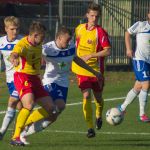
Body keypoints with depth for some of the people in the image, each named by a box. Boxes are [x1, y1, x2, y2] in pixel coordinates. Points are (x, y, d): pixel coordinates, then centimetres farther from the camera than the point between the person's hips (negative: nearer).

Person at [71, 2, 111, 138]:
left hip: (96, 70, -2)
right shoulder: (79, 29, 3)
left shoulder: (101, 32, -13)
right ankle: (90, 128, -12)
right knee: (86, 96, -13)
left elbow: (108, 51, -21)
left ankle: (99, 116, 47)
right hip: (82, 70, 2)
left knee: (98, 97, 13)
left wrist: (90, 56, -25)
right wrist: (75, 59, 20)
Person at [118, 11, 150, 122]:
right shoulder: (141, 25, -4)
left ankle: (122, 108, 25)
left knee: (138, 87, 10)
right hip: (140, 59, -6)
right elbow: (128, 33, 7)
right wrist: (129, 49, -2)